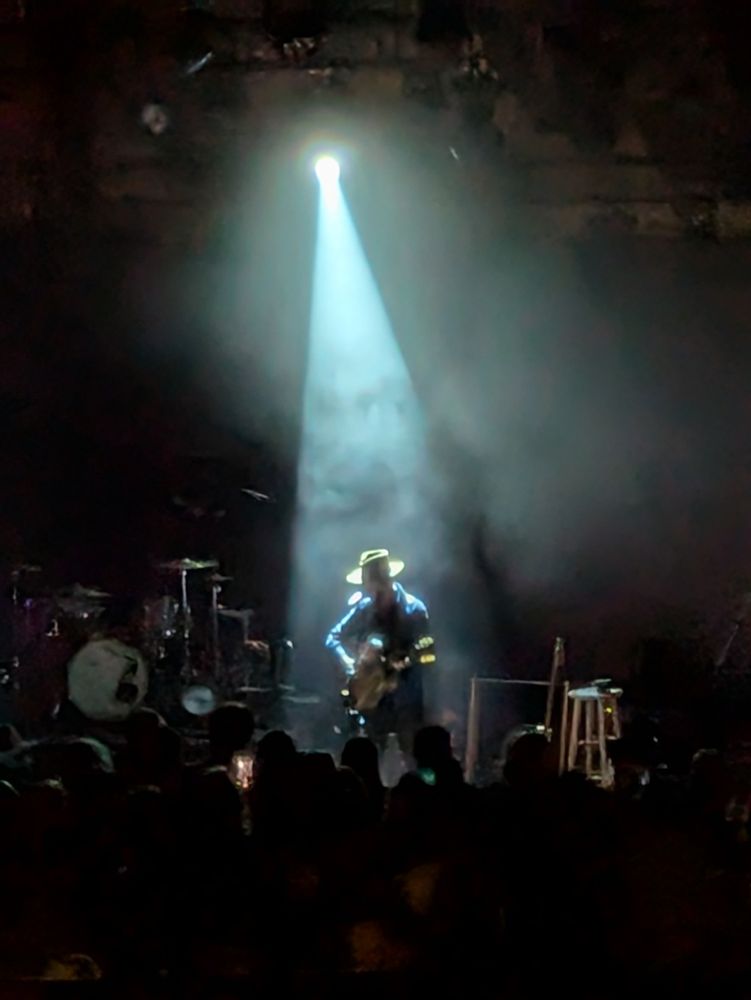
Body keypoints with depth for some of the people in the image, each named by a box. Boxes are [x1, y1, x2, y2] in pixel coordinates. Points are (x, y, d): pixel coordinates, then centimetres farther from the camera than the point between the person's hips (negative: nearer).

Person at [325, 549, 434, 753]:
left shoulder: (413, 609, -9)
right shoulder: (364, 608, 4)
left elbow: (426, 653, -11)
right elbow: (334, 638, 11)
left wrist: (403, 662, -29)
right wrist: (350, 664, -5)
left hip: (406, 698, -4)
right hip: (372, 695, 4)